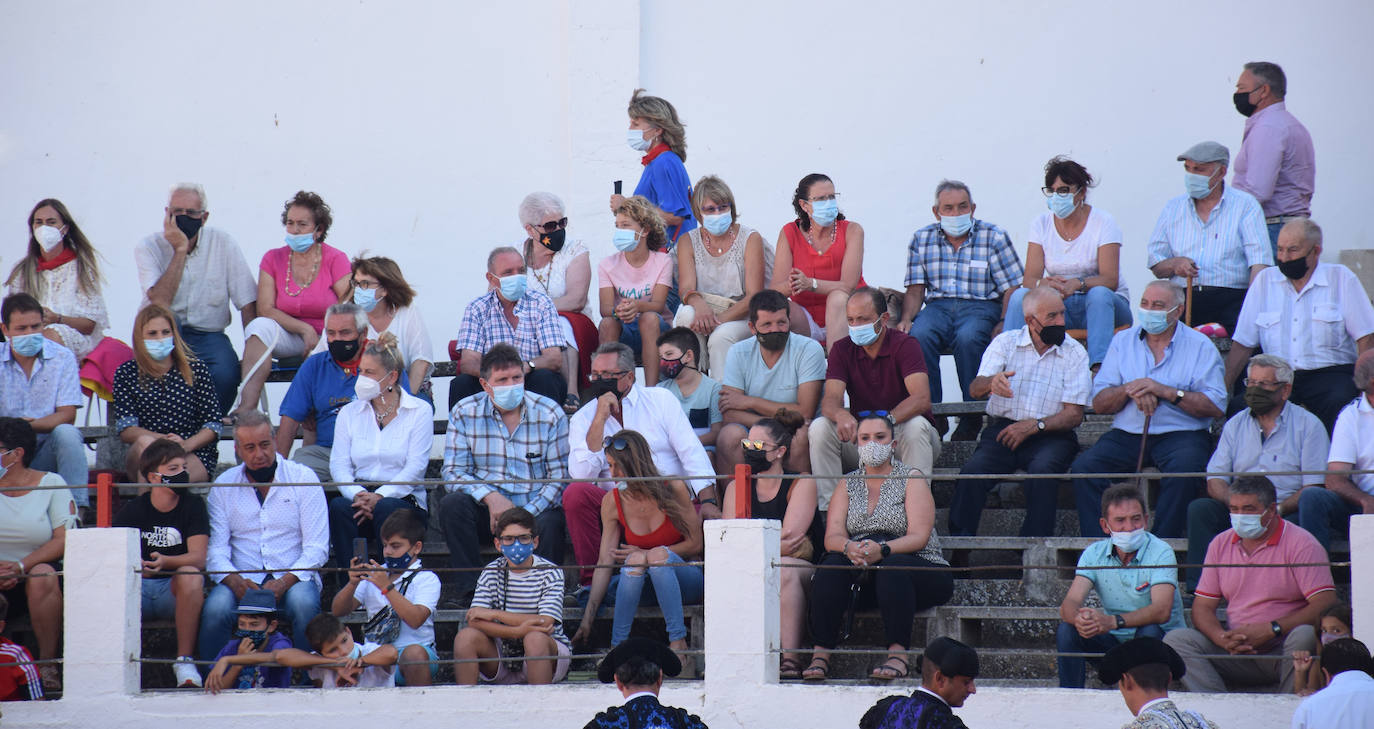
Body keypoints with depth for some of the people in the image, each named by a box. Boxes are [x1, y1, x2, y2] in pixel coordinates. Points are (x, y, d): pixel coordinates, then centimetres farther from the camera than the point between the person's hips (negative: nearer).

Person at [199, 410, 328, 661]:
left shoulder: (303, 478, 4)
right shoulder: (223, 486, 9)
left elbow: (317, 548, -2)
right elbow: (216, 549, 4)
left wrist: (284, 582, -18)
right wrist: (235, 582, -18)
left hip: (293, 577, -1)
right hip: (243, 580, 1)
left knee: (303, 602, -35)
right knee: (216, 607, -31)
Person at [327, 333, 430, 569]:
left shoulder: (419, 411, 6)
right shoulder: (349, 413, 17)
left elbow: (415, 467, -5)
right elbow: (339, 465, 6)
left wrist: (379, 497, -19)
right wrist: (358, 495, -16)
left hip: (403, 498, -3)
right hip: (358, 496, 3)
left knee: (386, 508, -36)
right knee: (338, 507, -31)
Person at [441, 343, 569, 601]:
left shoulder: (550, 414, -1)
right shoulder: (464, 413, 2)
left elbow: (560, 478, -3)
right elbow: (453, 472, -2)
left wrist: (525, 515, -19)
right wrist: (490, 497, -21)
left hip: (535, 509, -2)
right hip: (487, 510, 2)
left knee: (550, 524, -35)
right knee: (452, 504, -28)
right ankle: (470, 590, -26)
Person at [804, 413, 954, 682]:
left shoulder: (911, 479, 2)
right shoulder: (848, 484, 14)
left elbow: (919, 536, -11)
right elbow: (832, 536, 2)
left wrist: (882, 549, -29)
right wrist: (848, 547, -23)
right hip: (865, 579, 3)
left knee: (893, 565, -36)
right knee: (831, 564, -27)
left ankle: (898, 655, -42)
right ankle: (820, 655, -33)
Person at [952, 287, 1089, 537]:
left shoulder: (1075, 353, 6)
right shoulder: (1005, 343, 9)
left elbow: (1074, 415, 1)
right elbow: (975, 390, -4)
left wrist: (1034, 426, -15)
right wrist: (991, 383, -29)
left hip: (1050, 435, -1)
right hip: (1003, 428, 1)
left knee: (1042, 470, -34)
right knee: (973, 470, -28)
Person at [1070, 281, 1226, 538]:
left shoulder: (1200, 346, 5)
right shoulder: (1123, 341, 16)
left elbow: (1215, 407, -6)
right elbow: (1099, 403, 10)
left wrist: (1165, 391, -13)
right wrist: (1130, 390, -10)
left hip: (1181, 433, -3)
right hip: (1127, 433, 3)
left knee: (1183, 471, -36)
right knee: (1083, 467, -24)